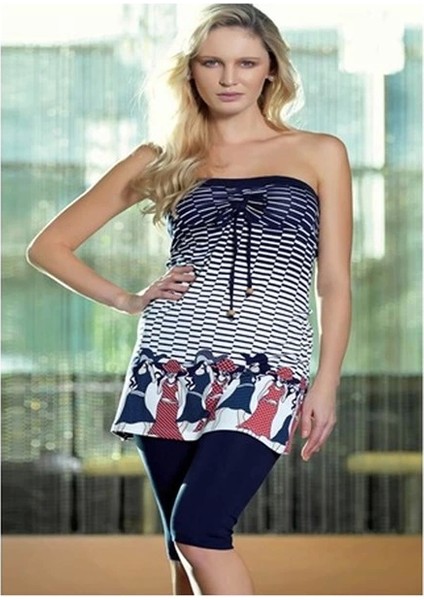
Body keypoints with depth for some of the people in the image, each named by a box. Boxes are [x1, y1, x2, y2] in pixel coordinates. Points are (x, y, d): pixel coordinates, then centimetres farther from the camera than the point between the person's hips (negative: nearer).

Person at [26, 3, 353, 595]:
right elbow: (49, 245, 14)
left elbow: (334, 281, 7)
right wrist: (128, 300, 3)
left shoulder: (320, 154, 9)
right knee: (186, 547, 4)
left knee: (198, 529, -20)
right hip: (171, 366, 3)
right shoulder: (162, 159, 11)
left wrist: (326, 383, -2)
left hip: (267, 372, -2)